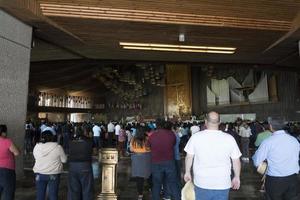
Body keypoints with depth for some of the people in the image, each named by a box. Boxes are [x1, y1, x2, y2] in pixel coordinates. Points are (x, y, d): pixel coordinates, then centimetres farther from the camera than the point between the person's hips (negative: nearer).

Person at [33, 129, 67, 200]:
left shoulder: (36, 147, -4)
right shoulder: (57, 147, -14)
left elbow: (36, 158, 10)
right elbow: (64, 160, -5)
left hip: (39, 174, 3)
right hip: (53, 174, -3)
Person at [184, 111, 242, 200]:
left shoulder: (196, 137, -11)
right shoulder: (229, 138, -9)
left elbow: (189, 157, -2)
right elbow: (236, 161, -1)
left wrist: (187, 172, 13)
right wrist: (237, 177, 14)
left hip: (201, 183, 0)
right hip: (222, 184, 0)